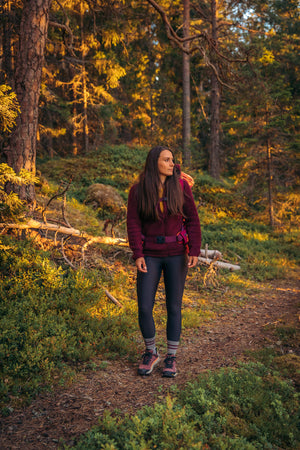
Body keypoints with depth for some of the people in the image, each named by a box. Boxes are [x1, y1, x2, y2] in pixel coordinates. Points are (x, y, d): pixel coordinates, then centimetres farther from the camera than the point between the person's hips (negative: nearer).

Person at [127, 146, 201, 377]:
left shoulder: (181, 186, -3)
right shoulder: (138, 190, -3)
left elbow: (192, 220, -2)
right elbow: (133, 224, -5)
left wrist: (195, 251, -12)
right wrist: (138, 255, -16)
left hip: (176, 254, 0)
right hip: (150, 256, 0)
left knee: (174, 307, 5)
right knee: (144, 308, -3)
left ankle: (172, 357, 23)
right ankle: (151, 352, 23)